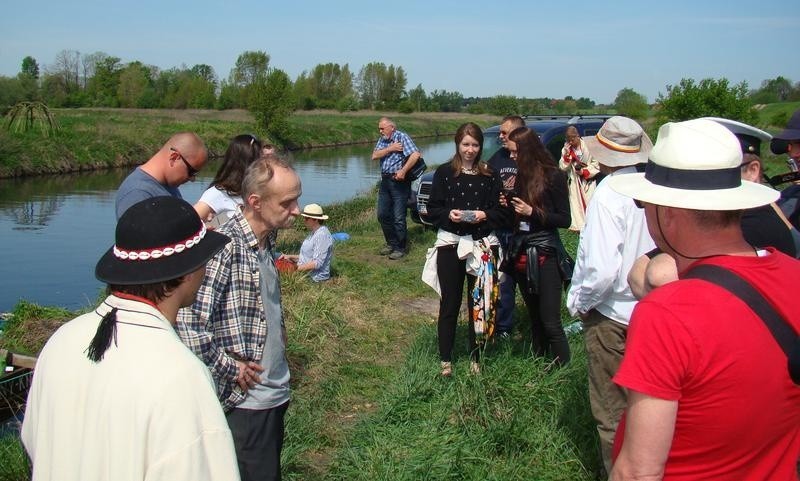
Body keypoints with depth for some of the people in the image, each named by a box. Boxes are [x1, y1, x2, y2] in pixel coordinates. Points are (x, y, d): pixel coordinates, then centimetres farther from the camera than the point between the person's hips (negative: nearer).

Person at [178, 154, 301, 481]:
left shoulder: (264, 242, 7)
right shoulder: (225, 247, -22)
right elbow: (187, 321, -29)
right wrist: (227, 369, -19)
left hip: (274, 393, 9)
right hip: (245, 402, -9)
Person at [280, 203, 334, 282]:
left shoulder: (322, 235, -18)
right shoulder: (314, 233, 14)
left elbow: (317, 263, -23)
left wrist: (296, 268, -21)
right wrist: (290, 257, 10)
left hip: (315, 278, -10)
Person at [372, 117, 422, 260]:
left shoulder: (402, 137, -10)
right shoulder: (382, 140, 12)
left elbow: (415, 154, -22)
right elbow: (374, 156, -2)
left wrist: (403, 171, -25)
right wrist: (390, 149, -14)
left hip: (399, 182, -8)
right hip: (385, 181, 8)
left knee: (398, 218, -4)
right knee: (383, 215, 12)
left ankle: (400, 248, 7)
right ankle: (391, 243, 27)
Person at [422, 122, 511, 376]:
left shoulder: (490, 176, 5)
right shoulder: (444, 173, 1)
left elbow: (503, 212, 4)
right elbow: (433, 210, 1)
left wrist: (485, 215, -14)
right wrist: (449, 215, -18)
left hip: (482, 246, 1)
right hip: (450, 244, -1)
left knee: (479, 303, 8)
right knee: (449, 304, 6)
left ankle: (475, 358, 22)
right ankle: (445, 360, 17)